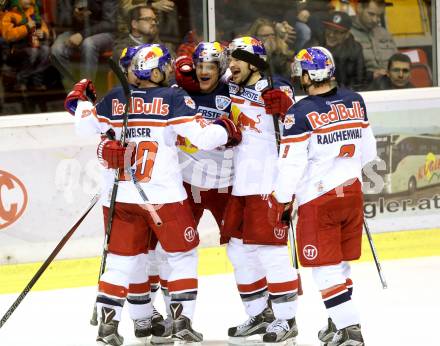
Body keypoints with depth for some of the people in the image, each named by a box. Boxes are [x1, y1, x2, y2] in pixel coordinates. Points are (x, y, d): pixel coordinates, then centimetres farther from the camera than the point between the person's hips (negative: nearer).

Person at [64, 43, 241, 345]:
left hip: (120, 195, 4)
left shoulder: (115, 98, 4)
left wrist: (78, 100, 27)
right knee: (182, 255, 13)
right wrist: (225, 129, 7)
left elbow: (86, 125, 9)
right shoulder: (174, 98, -7)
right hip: (163, 195, -4)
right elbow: (202, 136, -13)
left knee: (121, 258, 12)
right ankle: (182, 320, 7)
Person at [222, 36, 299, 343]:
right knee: (238, 248, 11)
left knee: (270, 248, -8)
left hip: (268, 184, -8)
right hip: (241, 185, 8)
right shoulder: (232, 90, 12)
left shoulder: (274, 91, -9)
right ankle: (259, 313, 23)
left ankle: (286, 318, 0)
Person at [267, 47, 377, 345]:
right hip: (352, 192, 6)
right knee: (340, 262, 18)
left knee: (326, 267, -1)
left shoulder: (299, 113, -16)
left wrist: (279, 201, -4)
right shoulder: (355, 101, 2)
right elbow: (368, 149, 14)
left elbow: (291, 163, -16)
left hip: (318, 200, -6)